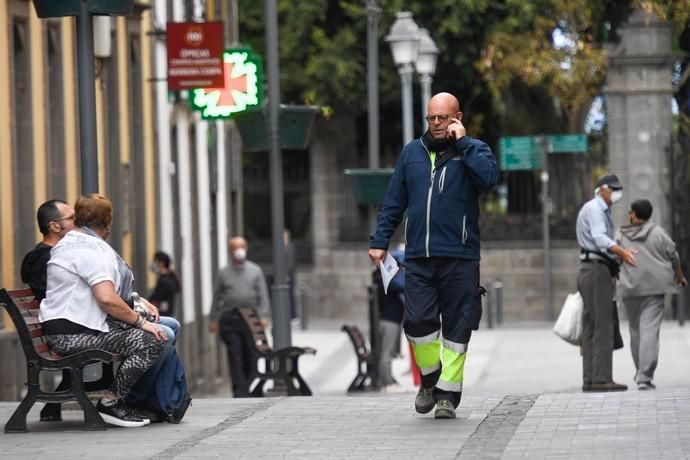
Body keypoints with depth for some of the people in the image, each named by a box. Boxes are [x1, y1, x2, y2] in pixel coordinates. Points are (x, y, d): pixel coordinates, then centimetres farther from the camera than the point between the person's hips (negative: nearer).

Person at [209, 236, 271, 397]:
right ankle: (239, 391, -14)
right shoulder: (224, 273, 8)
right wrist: (213, 320, 6)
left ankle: (245, 389, 14)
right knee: (235, 355, -10)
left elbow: (263, 295, 5)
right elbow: (217, 297, 11)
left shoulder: (255, 271, 9)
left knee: (249, 356, 3)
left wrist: (263, 316, -7)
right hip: (230, 320, -1)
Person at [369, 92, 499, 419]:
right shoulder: (412, 152, 14)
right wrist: (379, 241, 9)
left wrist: (462, 142, -12)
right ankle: (430, 378, 14)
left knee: (456, 327, -1)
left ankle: (448, 393, 7)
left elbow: (489, 177, -18)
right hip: (418, 257, 2)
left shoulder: (472, 150, 5)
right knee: (418, 321, -9)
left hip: (459, 257, -2)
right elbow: (394, 202, 17)